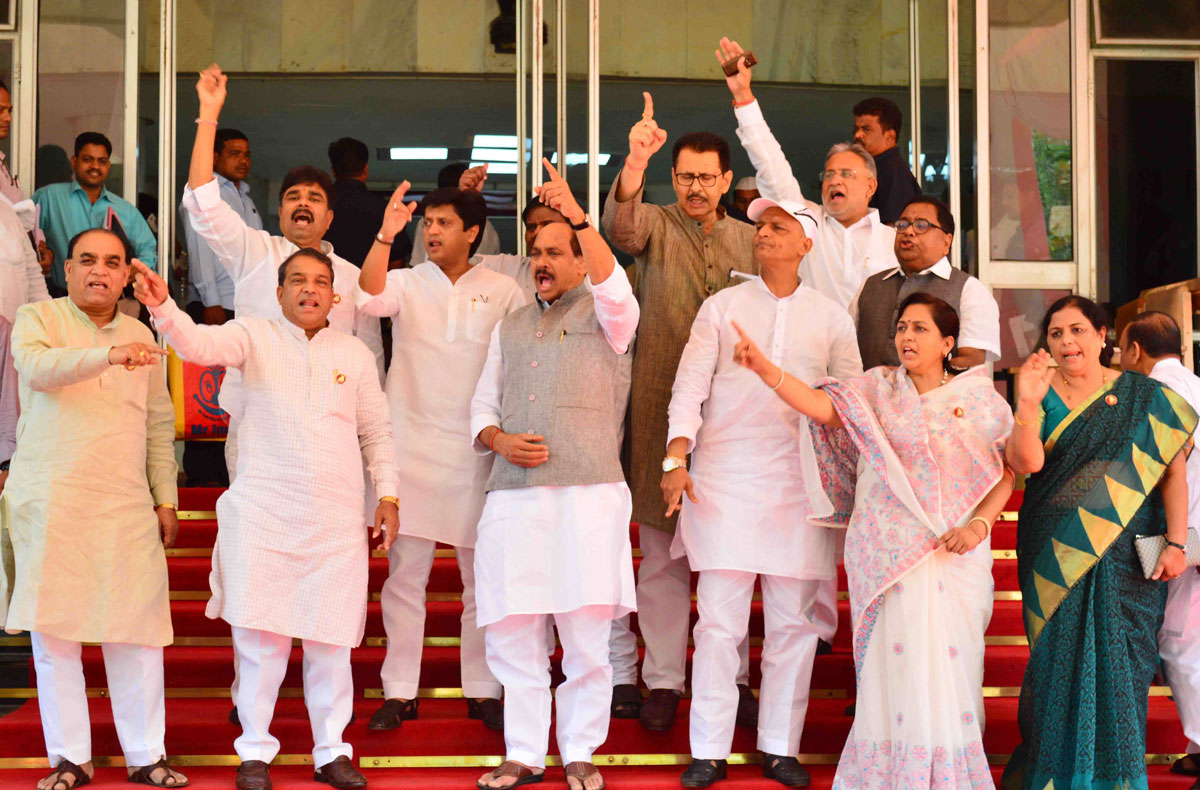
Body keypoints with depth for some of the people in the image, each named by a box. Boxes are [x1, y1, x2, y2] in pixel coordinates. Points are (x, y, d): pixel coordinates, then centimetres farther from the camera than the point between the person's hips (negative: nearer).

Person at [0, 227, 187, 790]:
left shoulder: (140, 335, 16)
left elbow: (160, 426, 19)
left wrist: (166, 499, 13)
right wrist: (109, 354, -35)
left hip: (126, 507, 3)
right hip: (51, 504, -3)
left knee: (138, 630, 0)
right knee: (53, 630, -1)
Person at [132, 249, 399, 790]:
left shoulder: (355, 354, 11)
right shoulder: (255, 337, 4)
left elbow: (377, 430, 17)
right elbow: (200, 344, -15)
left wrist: (387, 495, 9)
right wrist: (161, 307, -34)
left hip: (337, 522, 2)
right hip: (263, 517, -2)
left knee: (331, 641, 5)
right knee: (260, 636, 0)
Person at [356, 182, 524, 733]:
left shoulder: (504, 292, 6)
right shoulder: (405, 283, 6)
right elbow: (370, 297, -16)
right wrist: (385, 237, -30)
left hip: (478, 449, 0)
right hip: (410, 441, 0)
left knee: (484, 574, 4)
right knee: (404, 570, 1)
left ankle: (483, 690, 14)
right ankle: (399, 691, 8)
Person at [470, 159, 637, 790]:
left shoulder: (603, 315, 7)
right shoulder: (510, 328, 22)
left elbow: (615, 286, -17)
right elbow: (483, 405, 22)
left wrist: (577, 214, -24)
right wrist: (499, 439, 0)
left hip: (588, 493, -4)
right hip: (512, 497, 4)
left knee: (586, 637, -1)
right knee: (512, 637, 4)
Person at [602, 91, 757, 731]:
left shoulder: (749, 241, 10)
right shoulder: (656, 226, 1)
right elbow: (621, 226, -23)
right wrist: (634, 161, -41)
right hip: (662, 410, -2)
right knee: (663, 556, 3)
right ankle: (663, 679, 12)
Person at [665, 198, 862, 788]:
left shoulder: (830, 318, 11)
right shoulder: (722, 306, 9)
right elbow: (690, 385, 3)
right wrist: (676, 458, -10)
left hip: (800, 485, 1)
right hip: (724, 480, -1)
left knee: (793, 622, 3)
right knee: (719, 621, -3)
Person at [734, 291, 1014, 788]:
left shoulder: (981, 400, 5)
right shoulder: (877, 388, 5)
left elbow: (1006, 474, 8)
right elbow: (822, 406, -11)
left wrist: (979, 524, -8)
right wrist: (766, 370, -26)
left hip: (956, 555, 0)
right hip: (888, 553, 0)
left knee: (949, 669, 0)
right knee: (895, 669, -1)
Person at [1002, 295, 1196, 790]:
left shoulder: (1143, 396, 4)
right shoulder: (1042, 396, 4)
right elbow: (1025, 462, -11)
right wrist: (1027, 403, -24)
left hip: (1127, 559, 0)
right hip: (1057, 558, 0)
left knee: (1119, 664, 0)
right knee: (1061, 661, 2)